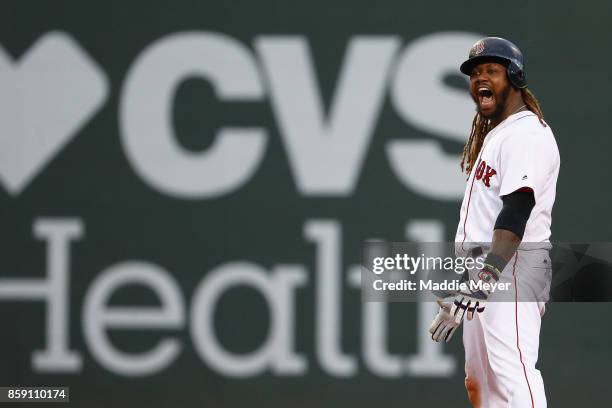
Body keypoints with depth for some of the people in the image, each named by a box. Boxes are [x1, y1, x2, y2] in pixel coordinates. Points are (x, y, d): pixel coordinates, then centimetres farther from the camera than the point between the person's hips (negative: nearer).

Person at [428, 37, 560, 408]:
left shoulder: (527, 133, -13)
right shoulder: (491, 134, 21)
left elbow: (516, 213, -26)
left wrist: (485, 278, -36)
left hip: (511, 266, -11)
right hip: (481, 270, 11)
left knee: (513, 372, -22)